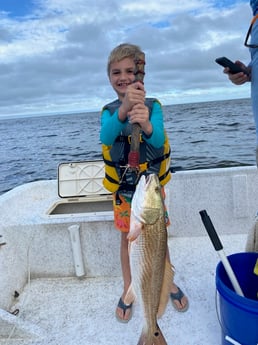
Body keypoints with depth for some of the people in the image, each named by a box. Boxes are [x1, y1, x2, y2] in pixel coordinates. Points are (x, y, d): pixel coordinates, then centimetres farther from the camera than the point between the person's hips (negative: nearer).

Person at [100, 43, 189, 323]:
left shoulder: (153, 106, -10)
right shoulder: (109, 110, -7)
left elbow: (159, 141, -26)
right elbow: (106, 137, -28)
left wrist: (146, 124, -49)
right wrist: (124, 109, -48)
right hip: (122, 186, 1)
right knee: (127, 237, 14)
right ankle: (128, 290, 33)